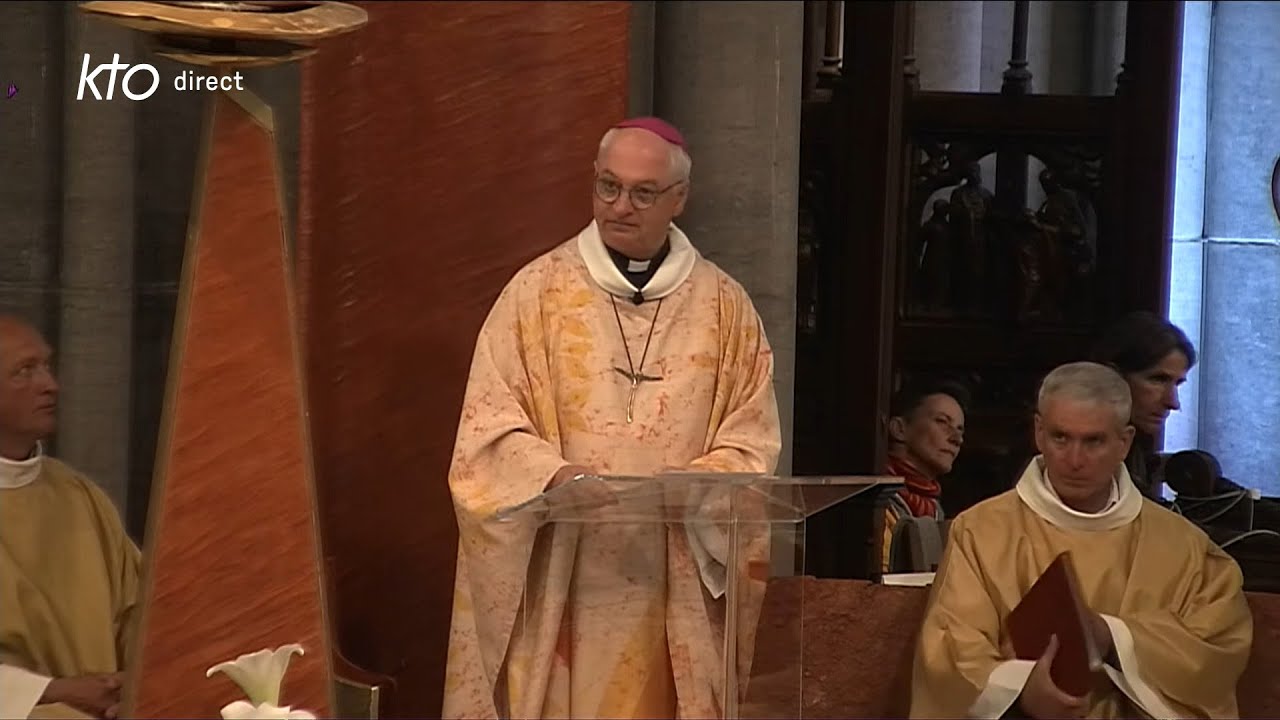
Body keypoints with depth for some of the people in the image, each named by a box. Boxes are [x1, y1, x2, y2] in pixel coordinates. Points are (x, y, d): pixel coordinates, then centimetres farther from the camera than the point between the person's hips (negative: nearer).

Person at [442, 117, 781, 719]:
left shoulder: (724, 306, 7)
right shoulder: (536, 291, 2)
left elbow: (751, 442, 5)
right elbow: (491, 424, -3)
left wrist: (686, 487, -14)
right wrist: (558, 476, -20)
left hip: (677, 582, 1)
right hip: (561, 576, -1)